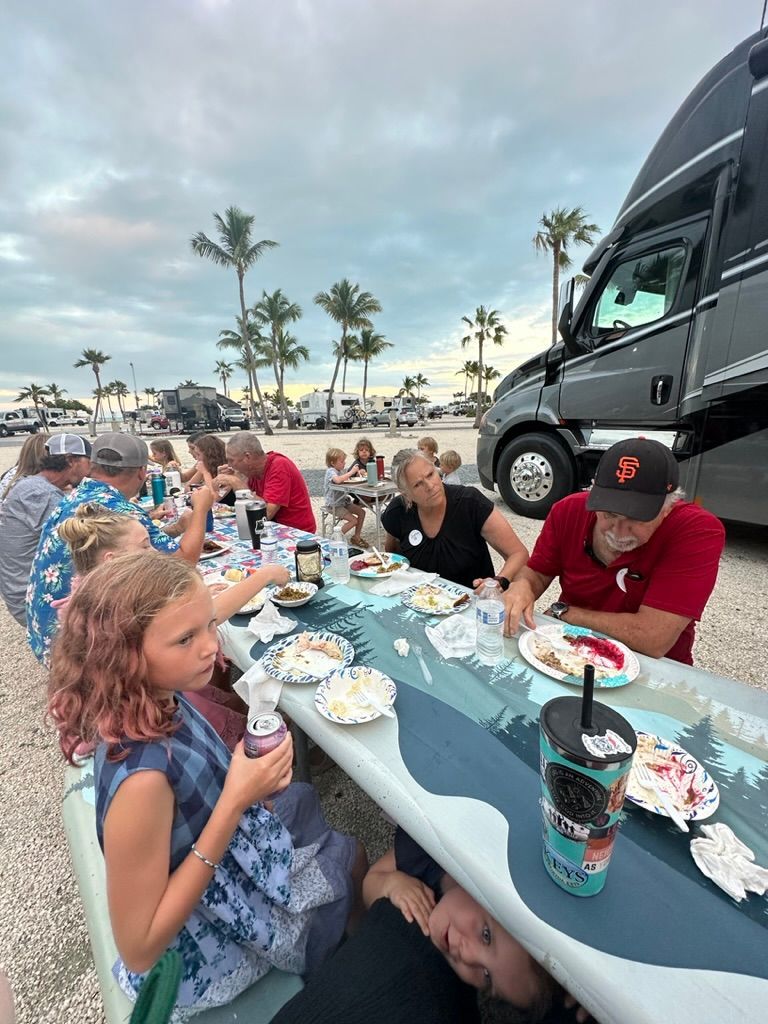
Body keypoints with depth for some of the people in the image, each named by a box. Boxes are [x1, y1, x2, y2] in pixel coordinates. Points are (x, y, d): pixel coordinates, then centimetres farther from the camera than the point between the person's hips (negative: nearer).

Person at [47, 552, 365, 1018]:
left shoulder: (162, 699, -19)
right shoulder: (140, 774, -42)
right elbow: (138, 949, -29)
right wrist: (236, 803, -37)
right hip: (213, 940, -5)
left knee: (303, 798, 26)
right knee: (349, 856, 13)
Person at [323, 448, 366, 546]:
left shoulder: (342, 470, 7)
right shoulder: (330, 471, -19)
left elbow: (352, 479, 15)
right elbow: (338, 480, -40)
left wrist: (357, 473, -7)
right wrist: (351, 472, -31)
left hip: (344, 501, 9)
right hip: (334, 505, -9)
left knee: (362, 512, 2)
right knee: (354, 520, -16)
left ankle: (356, 537, 13)